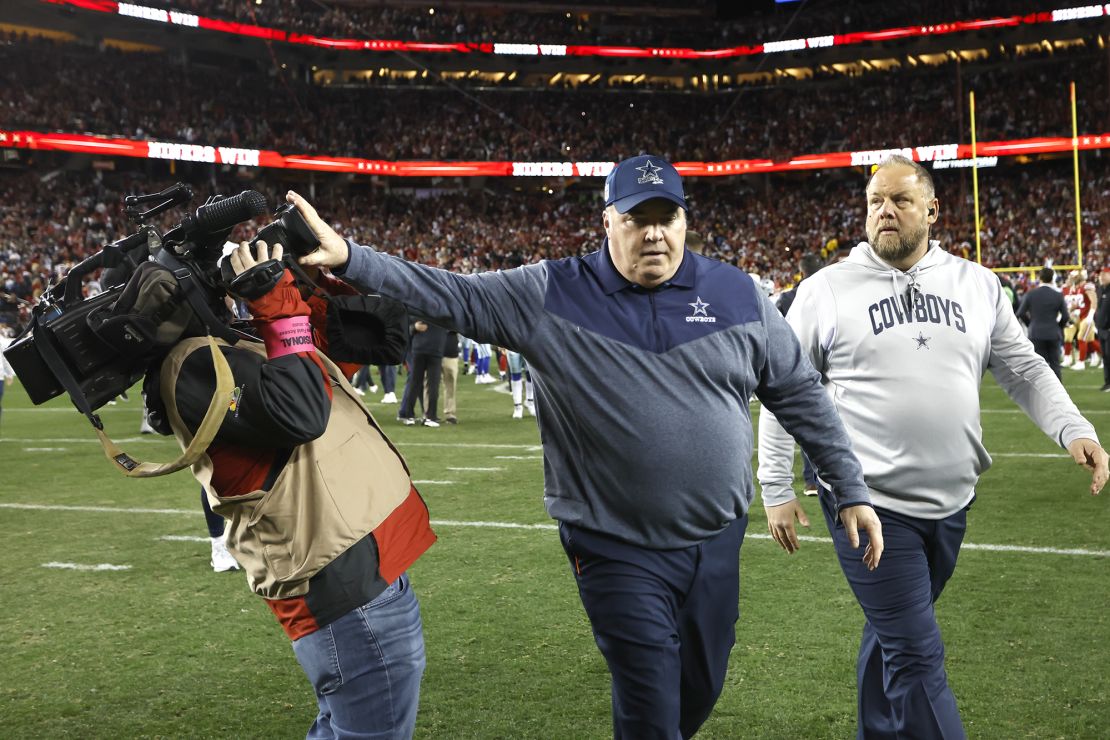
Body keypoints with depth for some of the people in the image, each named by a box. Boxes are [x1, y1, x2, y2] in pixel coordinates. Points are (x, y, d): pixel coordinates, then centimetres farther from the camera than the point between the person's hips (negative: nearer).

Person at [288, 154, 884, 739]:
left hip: (718, 541, 4)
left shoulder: (737, 296, 0)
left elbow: (800, 395, 7)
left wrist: (850, 490, 6)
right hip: (617, 552, -3)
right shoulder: (550, 295, -7)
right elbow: (449, 295, -12)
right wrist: (350, 258, -25)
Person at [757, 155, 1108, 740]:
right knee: (916, 657, -5)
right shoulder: (827, 290, -4)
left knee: (893, 637, 18)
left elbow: (1024, 370, 11)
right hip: (869, 501, -4)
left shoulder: (977, 285, 6)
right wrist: (776, 491, -3)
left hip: (951, 503, 4)